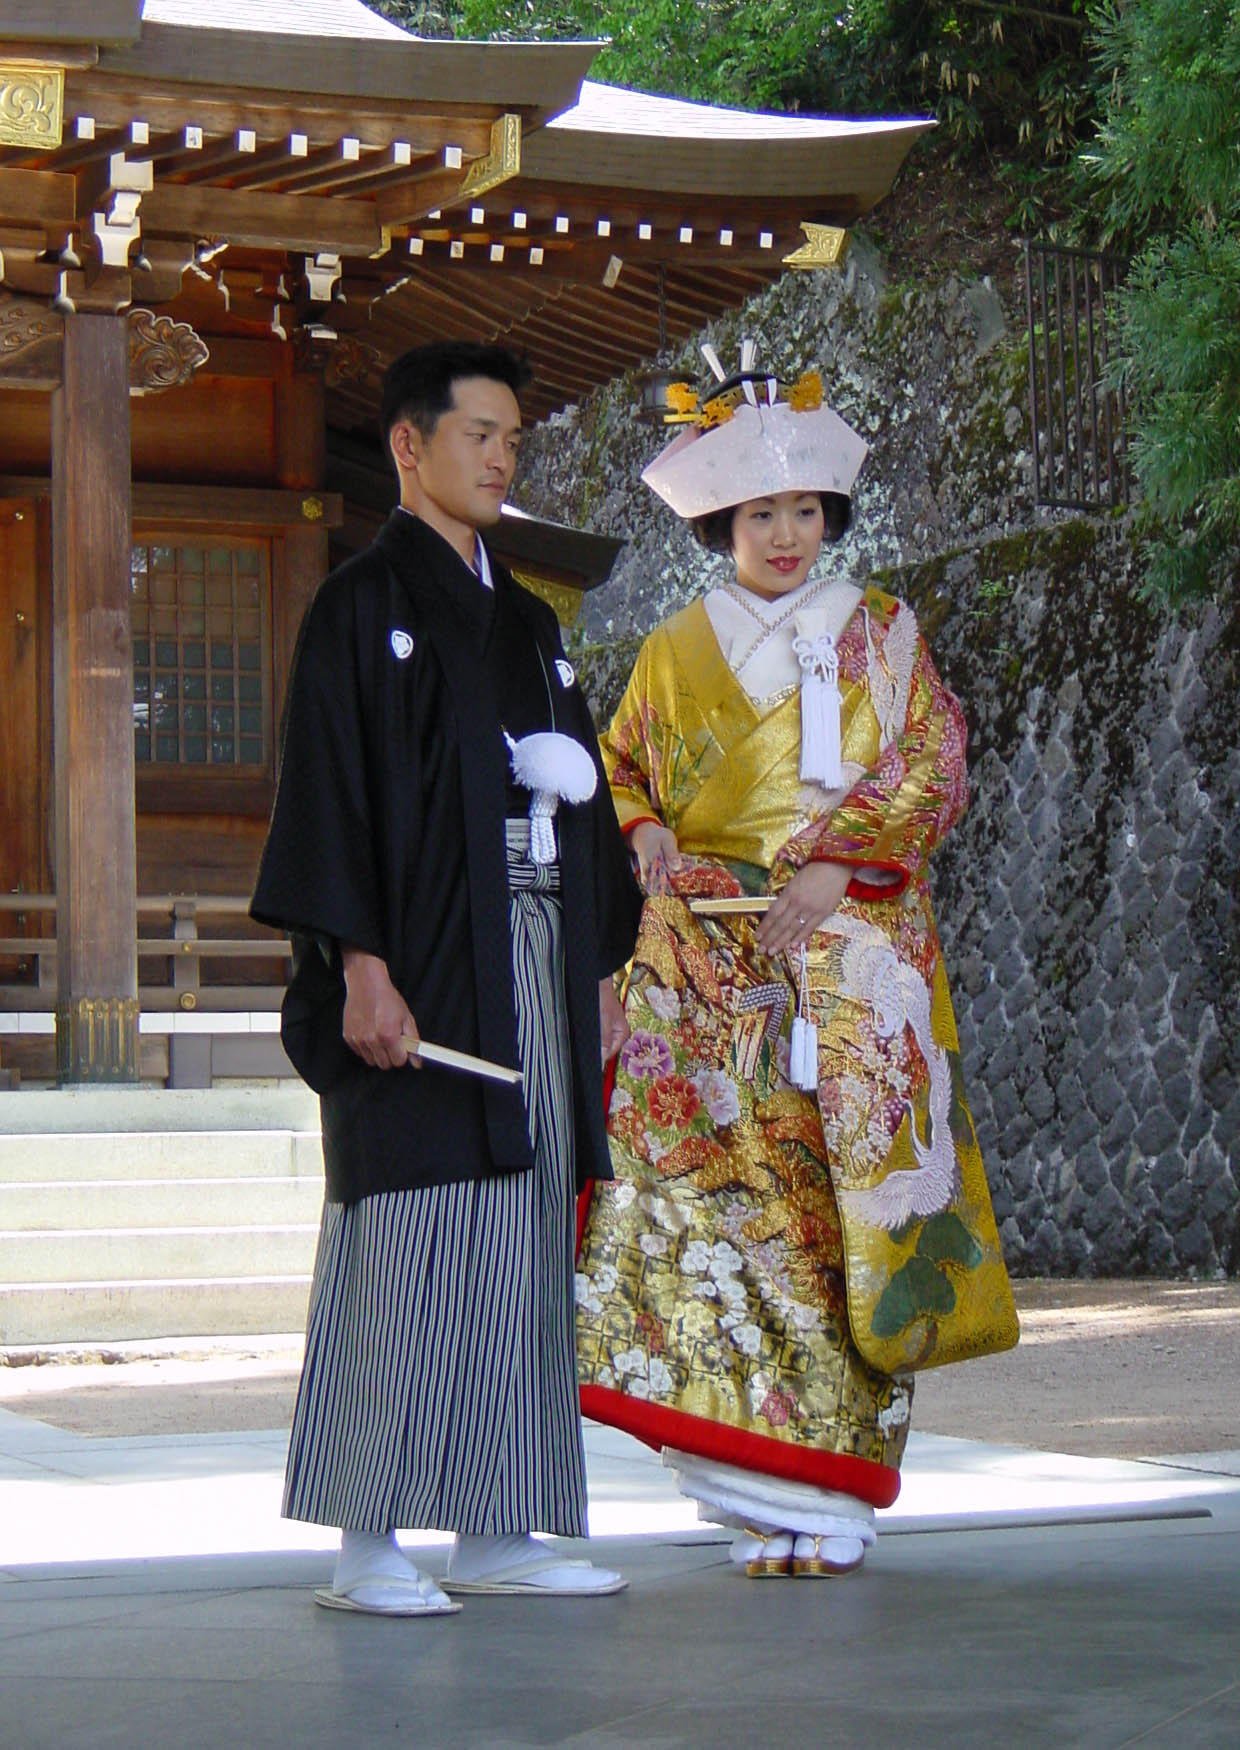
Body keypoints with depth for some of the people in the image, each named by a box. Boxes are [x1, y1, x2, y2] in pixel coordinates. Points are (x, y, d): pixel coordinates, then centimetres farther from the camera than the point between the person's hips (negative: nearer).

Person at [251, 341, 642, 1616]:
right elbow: (332, 784, -10)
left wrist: (600, 968, 14)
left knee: (522, 1245, 6)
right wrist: (361, 968, -19)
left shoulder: (526, 623, 20)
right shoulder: (364, 604, -2)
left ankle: (493, 1532, 11)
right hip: (422, 973, -7)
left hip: (535, 971, 7)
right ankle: (366, 1546, -5)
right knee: (407, 1240, -9)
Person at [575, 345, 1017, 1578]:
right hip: (708, 960, 1)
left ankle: (829, 1494, -3)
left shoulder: (879, 634, 10)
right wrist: (645, 837, -1)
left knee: (842, 1194, -7)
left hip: (849, 957, -1)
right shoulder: (676, 653, 13)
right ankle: (764, 1483, -4)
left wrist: (835, 867, -10)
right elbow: (616, 774, 20)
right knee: (716, 1188, -9)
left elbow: (933, 766, 2)